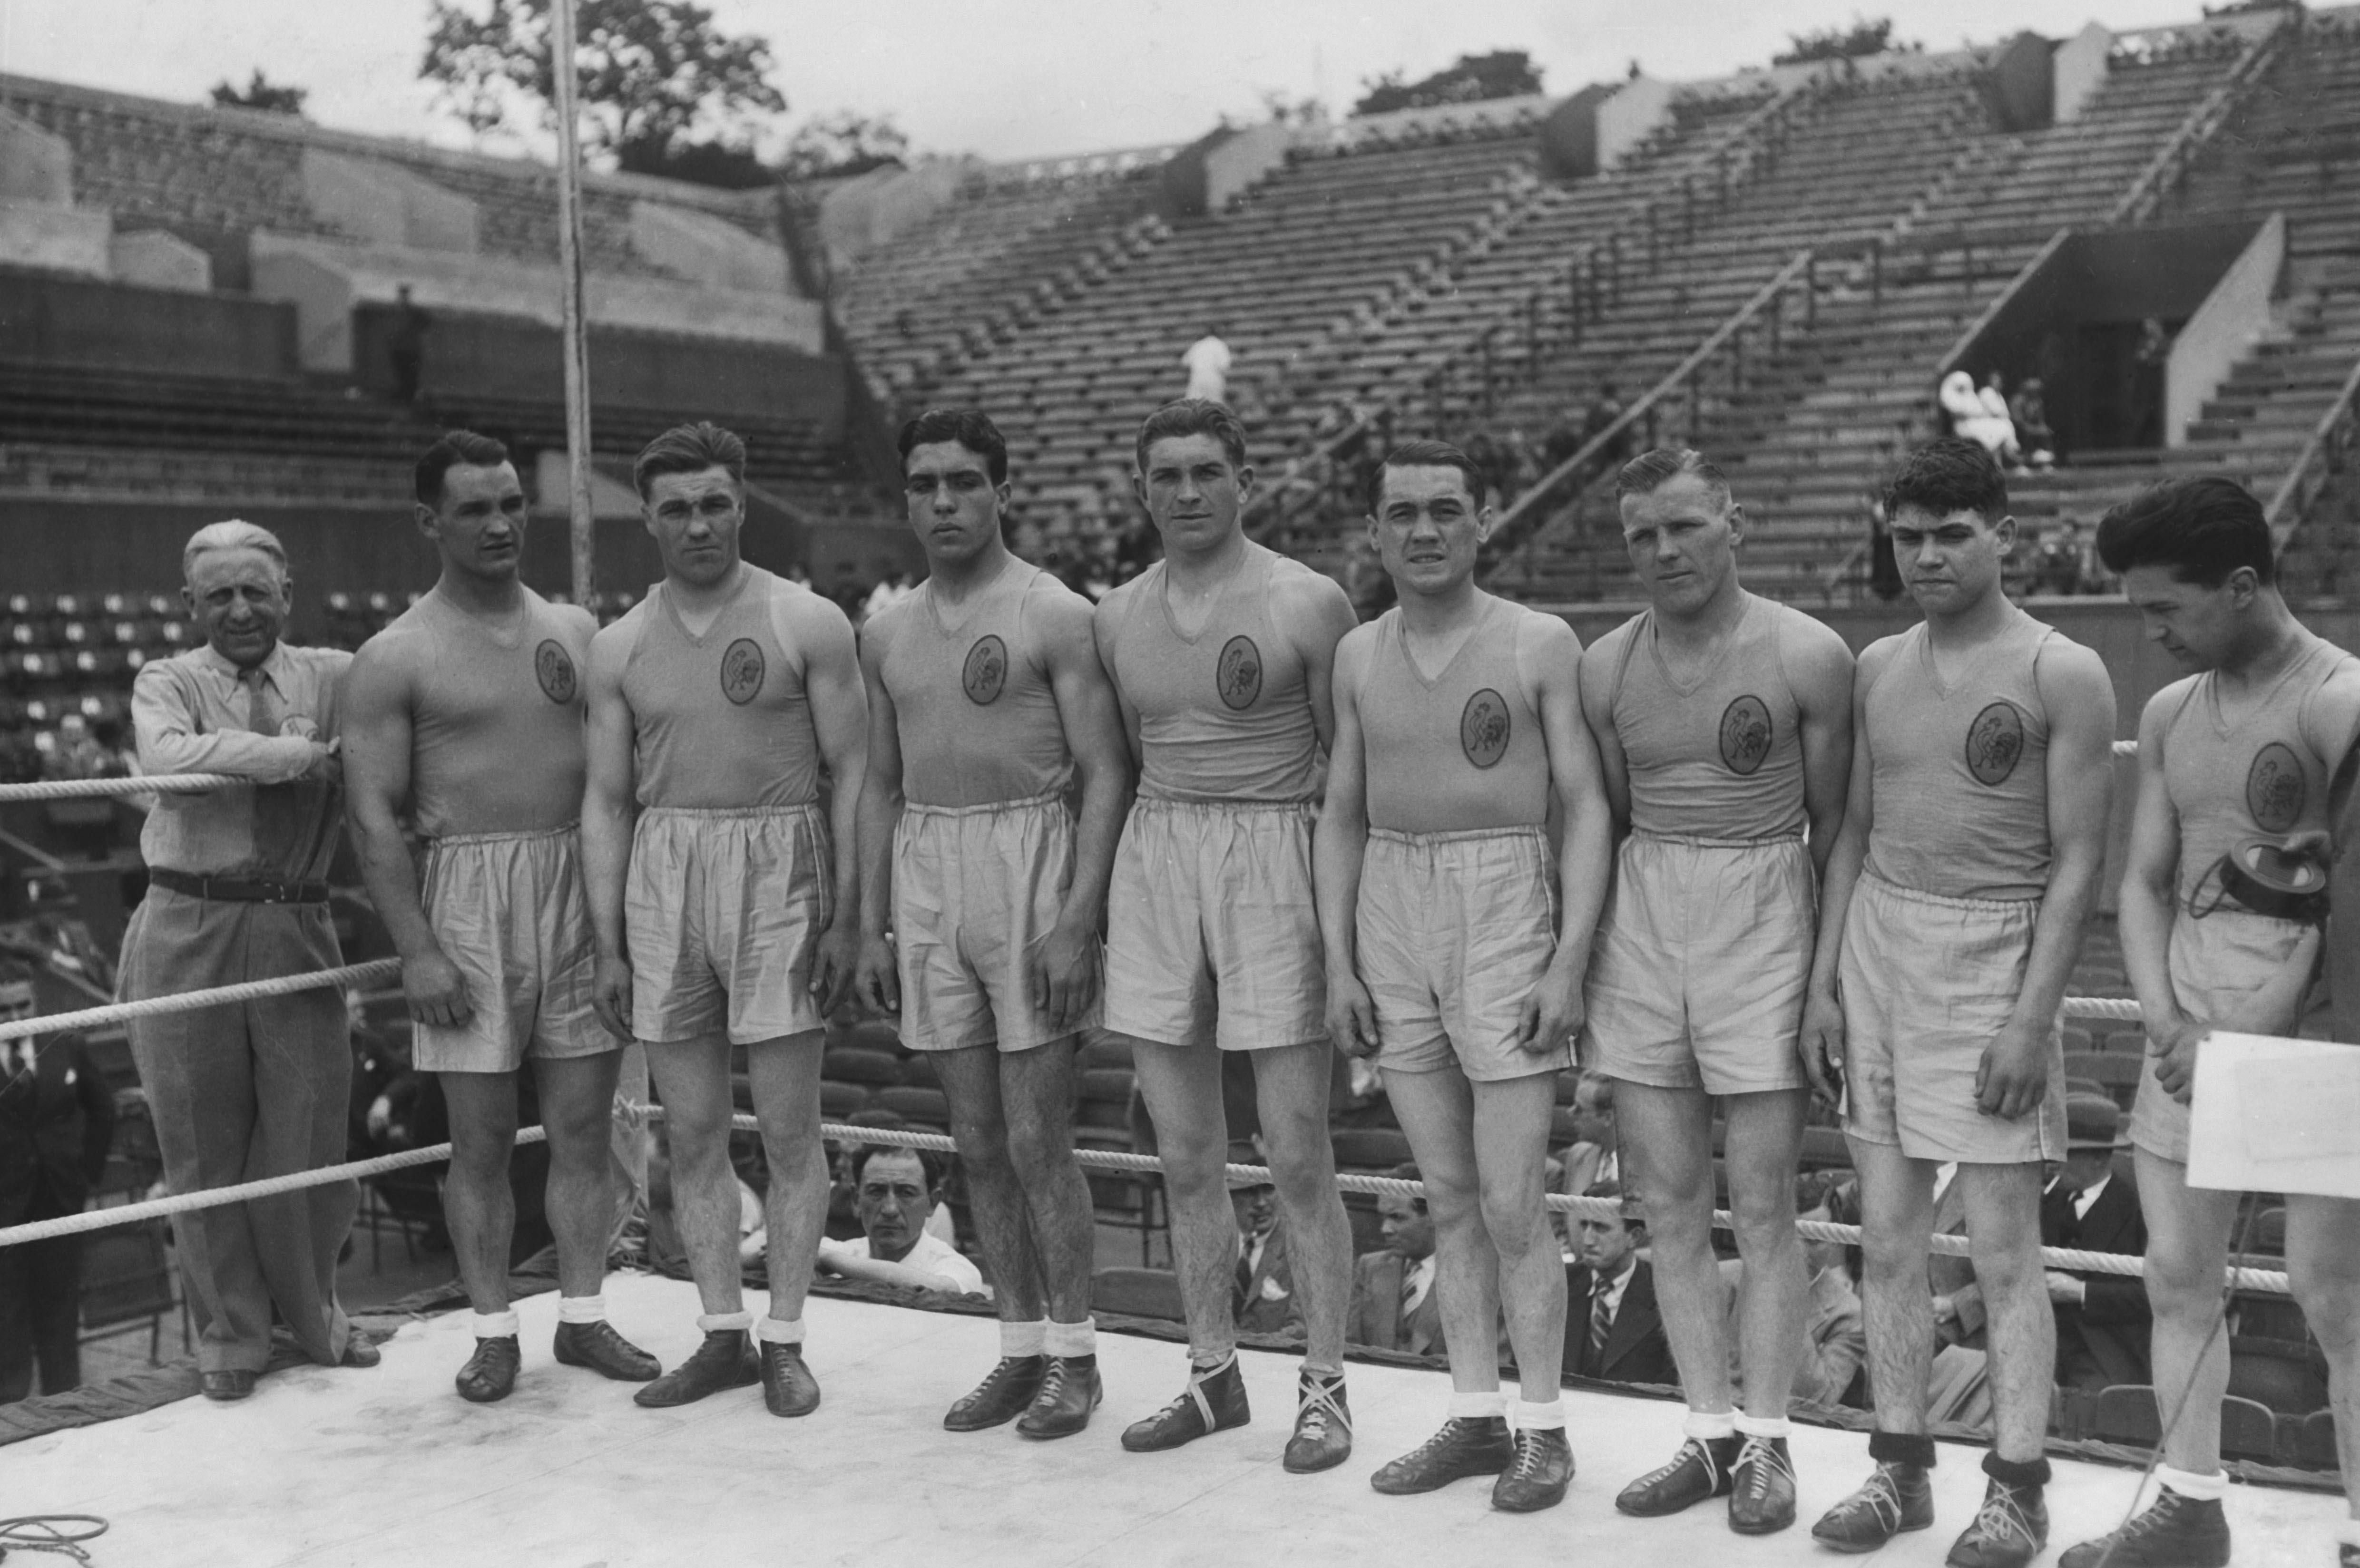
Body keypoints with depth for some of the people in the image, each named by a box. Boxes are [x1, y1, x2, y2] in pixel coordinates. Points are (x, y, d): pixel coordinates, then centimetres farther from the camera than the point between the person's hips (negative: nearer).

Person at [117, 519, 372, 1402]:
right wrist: (297, 753, -21)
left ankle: (312, 1313, 30)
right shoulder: (168, 683, 1)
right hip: (190, 933, -1)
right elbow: (166, 753, -20)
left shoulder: (334, 679, 8)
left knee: (309, 1135, 8)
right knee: (206, 1145, 7)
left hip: (297, 932, 2)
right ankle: (229, 1336, 24)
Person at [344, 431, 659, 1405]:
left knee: (583, 1125, 6)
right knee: (482, 1135, 2)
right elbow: (375, 816, -5)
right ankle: (494, 1331, 13)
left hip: (584, 895, 3)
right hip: (468, 897, -3)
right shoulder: (395, 658, -1)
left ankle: (582, 1317, 16)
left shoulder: (577, 630, 11)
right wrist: (416, 950, -13)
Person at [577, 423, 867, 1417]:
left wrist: (846, 917, -8)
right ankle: (722, 1334, 17)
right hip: (661, 879, 3)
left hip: (777, 876, -3)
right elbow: (606, 800, 10)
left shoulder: (806, 624, 0)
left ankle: (783, 1339, 9)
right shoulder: (620, 647, 9)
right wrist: (608, 948, 4)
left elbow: (851, 773, -1)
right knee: (692, 1130, 7)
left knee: (788, 1128, -1)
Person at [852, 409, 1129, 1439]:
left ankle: (1074, 1355, 10)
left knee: (1037, 1143, -3)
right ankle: (1021, 1347, 20)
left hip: (1029, 869, -5)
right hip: (925, 883, 6)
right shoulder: (887, 635, 12)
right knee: (978, 1145, 10)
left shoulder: (1055, 617, -6)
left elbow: (1106, 774, -9)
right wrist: (871, 928, 11)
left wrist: (1077, 920, -17)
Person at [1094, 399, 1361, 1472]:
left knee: (1296, 1154, -3)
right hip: (1154, 863, 5)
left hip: (1272, 858, -5)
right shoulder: (1117, 618, 9)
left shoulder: (1307, 604, -5)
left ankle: (1324, 1387, 10)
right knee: (1185, 1156, 9)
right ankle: (1213, 1376, 22)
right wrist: (1095, 907, 13)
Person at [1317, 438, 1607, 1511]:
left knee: (1512, 1208, -3)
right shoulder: (1358, 656, 9)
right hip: (1390, 911, 4)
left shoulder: (1540, 645, -4)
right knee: (1449, 1200, 11)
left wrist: (1569, 962, -13)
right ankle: (1477, 1417, 21)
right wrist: (1338, 964, 5)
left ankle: (1543, 1428, 10)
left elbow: (1585, 809, -5)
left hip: (1505, 909, -4)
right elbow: (1342, 818, 12)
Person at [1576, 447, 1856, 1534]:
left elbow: (1833, 823, 0)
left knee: (1762, 1206, -1)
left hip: (1763, 921, -4)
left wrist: (1832, 967, -5)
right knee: (1670, 1205, 7)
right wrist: (1579, 965, 9)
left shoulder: (1808, 657, -6)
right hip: (1641, 923, 4)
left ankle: (1766, 1442, 11)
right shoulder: (1605, 669, 5)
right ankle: (1710, 1433, 18)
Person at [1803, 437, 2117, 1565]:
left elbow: (2078, 860, -9)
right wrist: (1823, 982, 9)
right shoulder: (1877, 668, 10)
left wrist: (2032, 1018, -16)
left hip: (1992, 955, -5)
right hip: (1877, 941, 5)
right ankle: (1899, 1469, 21)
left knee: (2002, 1251, -1)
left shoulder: (2061, 675, -7)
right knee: (1888, 1240, 10)